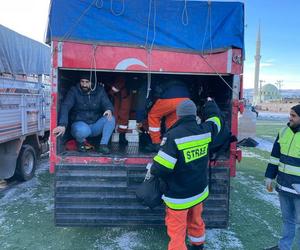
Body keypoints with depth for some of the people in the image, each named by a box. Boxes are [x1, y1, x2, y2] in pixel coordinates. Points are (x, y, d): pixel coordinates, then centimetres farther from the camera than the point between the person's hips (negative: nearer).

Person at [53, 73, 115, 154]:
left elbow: (107, 104, -5)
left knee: (110, 118, -24)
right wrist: (62, 124, -37)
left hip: (95, 126, 3)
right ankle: (80, 141, -1)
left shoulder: (99, 90, 0)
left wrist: (109, 110, -33)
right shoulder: (74, 91, -9)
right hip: (80, 123, -3)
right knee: (83, 130, -38)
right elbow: (65, 107, -20)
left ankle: (103, 145, -15)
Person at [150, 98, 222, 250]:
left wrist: (152, 170, -3)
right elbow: (215, 118, 19)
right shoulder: (205, 130, -6)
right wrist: (209, 102, 36)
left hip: (179, 196, -6)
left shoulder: (173, 135, -24)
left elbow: (161, 167, -25)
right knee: (196, 221, 29)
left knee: (177, 231, 7)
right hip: (199, 190, 7)